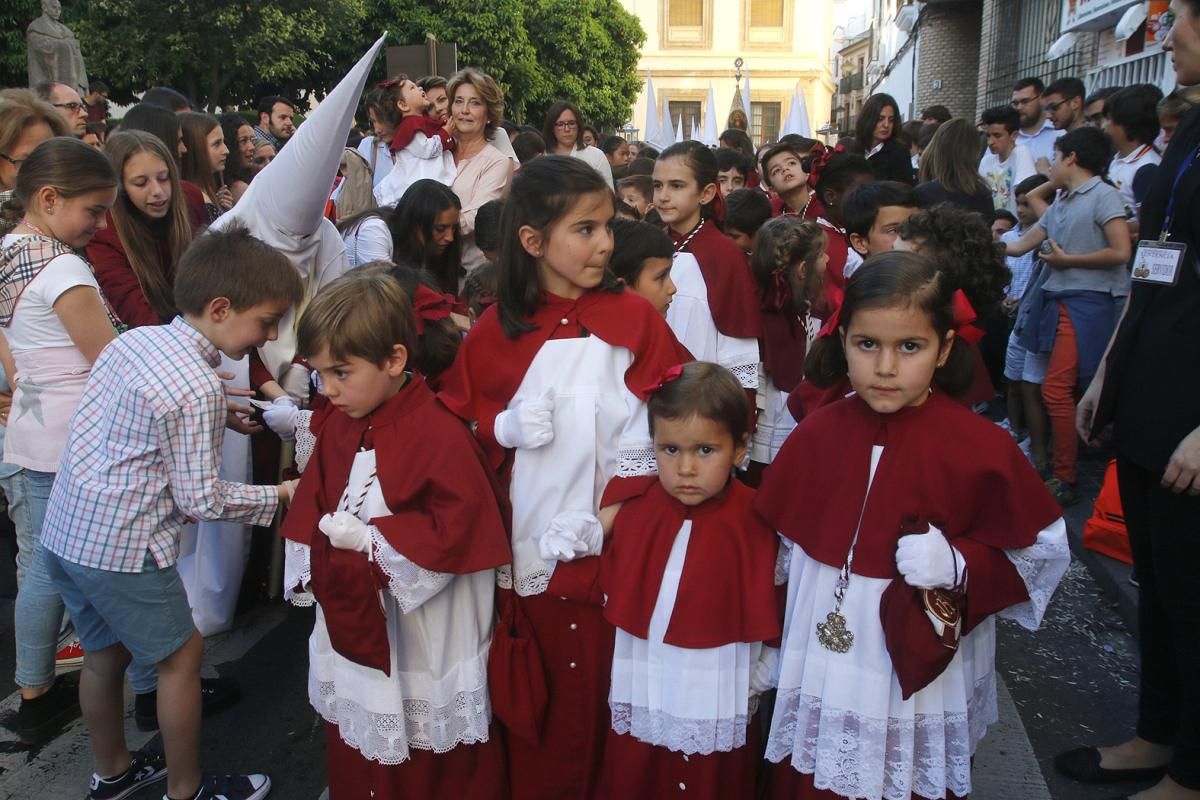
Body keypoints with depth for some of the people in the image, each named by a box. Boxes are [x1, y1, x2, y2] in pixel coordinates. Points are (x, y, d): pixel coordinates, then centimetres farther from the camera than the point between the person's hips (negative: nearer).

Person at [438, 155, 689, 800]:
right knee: (527, 694, 14)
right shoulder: (496, 328, 0)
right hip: (522, 543, 1)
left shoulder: (634, 319, -3)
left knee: (596, 687, 10)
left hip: (604, 546, -1)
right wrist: (507, 427, -8)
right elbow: (460, 421, 8)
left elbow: (658, 428, -5)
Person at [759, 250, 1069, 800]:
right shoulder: (815, 436, -3)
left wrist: (959, 564, -20)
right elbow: (780, 546, 7)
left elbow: (1042, 552, -5)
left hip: (922, 690, -2)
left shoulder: (981, 450, -13)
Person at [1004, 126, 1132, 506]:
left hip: (1088, 303, -8)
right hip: (1060, 301, 8)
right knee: (1066, 390, 11)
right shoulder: (1060, 204, 17)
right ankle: (1064, 473, 19)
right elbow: (1021, 246, 18)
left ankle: (1065, 480, -2)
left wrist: (1065, 260, -9)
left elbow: (1121, 252, -15)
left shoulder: (1103, 195, -7)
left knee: (1056, 389, -11)